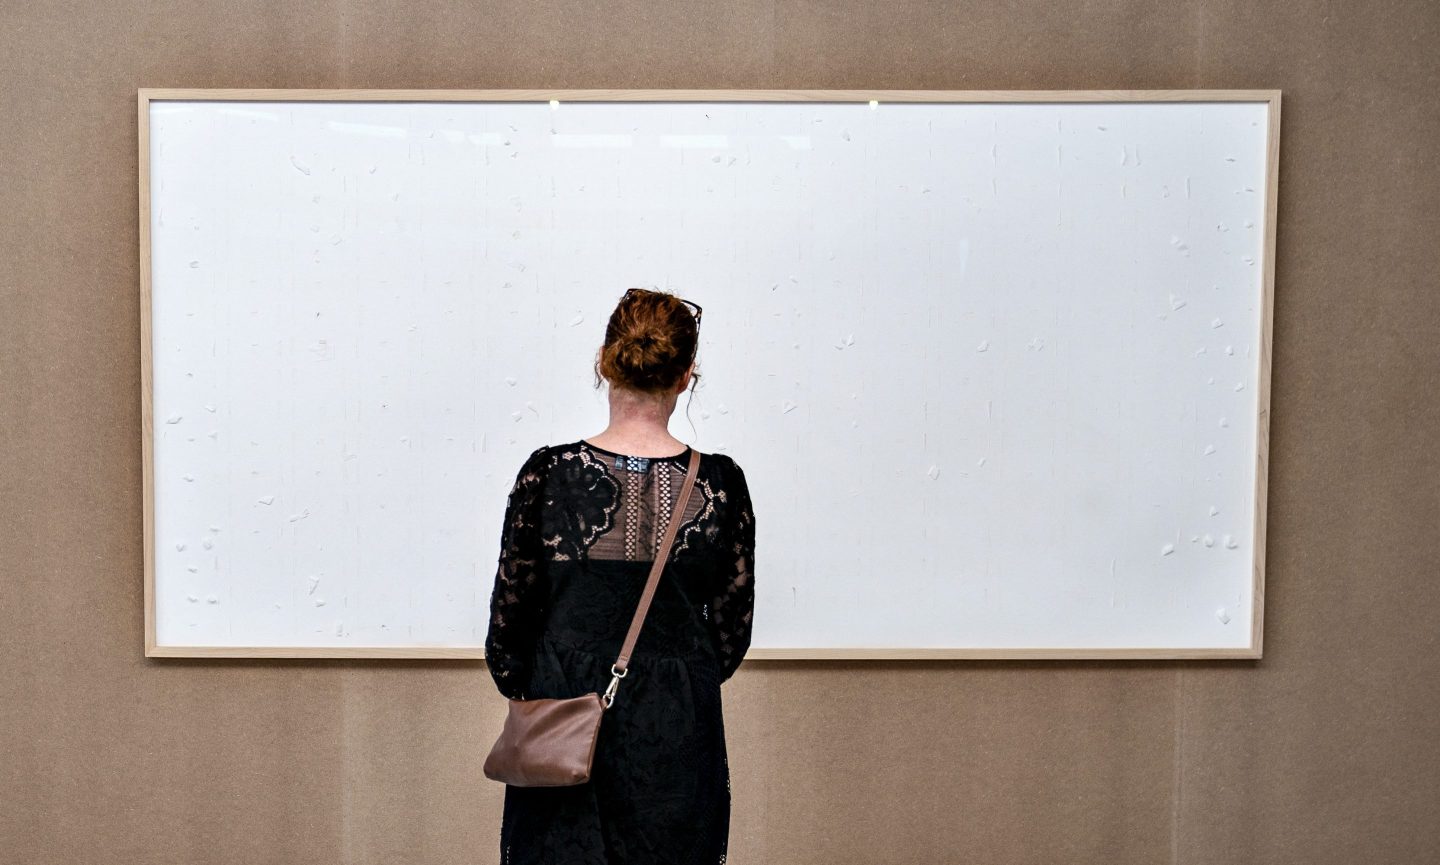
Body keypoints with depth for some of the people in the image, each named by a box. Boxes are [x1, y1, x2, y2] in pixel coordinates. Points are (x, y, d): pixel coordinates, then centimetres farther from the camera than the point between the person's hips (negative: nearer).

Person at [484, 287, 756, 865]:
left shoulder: (546, 474, -11)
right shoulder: (721, 484, -8)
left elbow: (510, 613, -3)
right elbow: (732, 626, 0)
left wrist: (521, 688, 17)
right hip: (679, 735, 1)